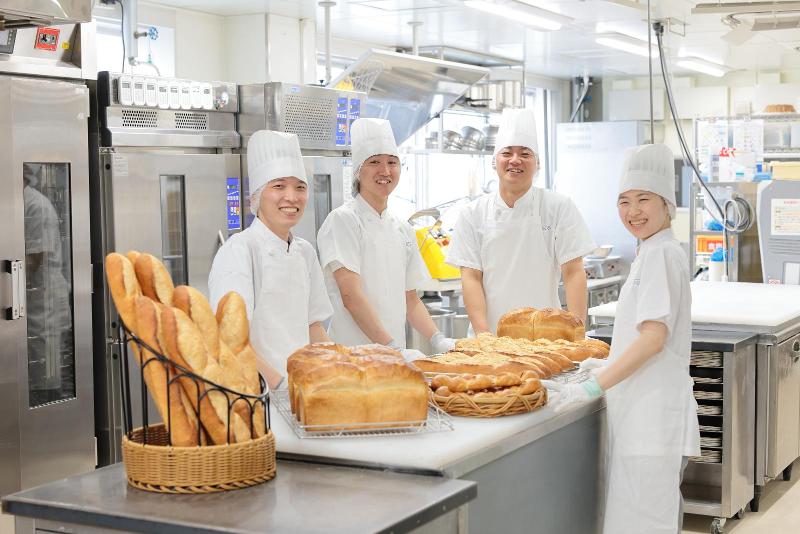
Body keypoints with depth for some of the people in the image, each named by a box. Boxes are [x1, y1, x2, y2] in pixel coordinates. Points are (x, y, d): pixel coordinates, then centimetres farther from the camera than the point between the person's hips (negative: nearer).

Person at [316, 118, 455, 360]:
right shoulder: (344, 220, -6)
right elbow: (350, 295, -15)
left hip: (396, 355, 5)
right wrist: (392, 348, -20)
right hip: (351, 355, -5)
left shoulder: (403, 229, 14)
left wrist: (438, 341, 3)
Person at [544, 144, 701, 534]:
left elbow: (653, 337, -21)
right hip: (639, 411, 10)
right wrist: (610, 367, 21)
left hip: (653, 413, -10)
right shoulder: (652, 253, 17)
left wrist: (592, 387, -23)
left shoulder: (661, 254, -13)